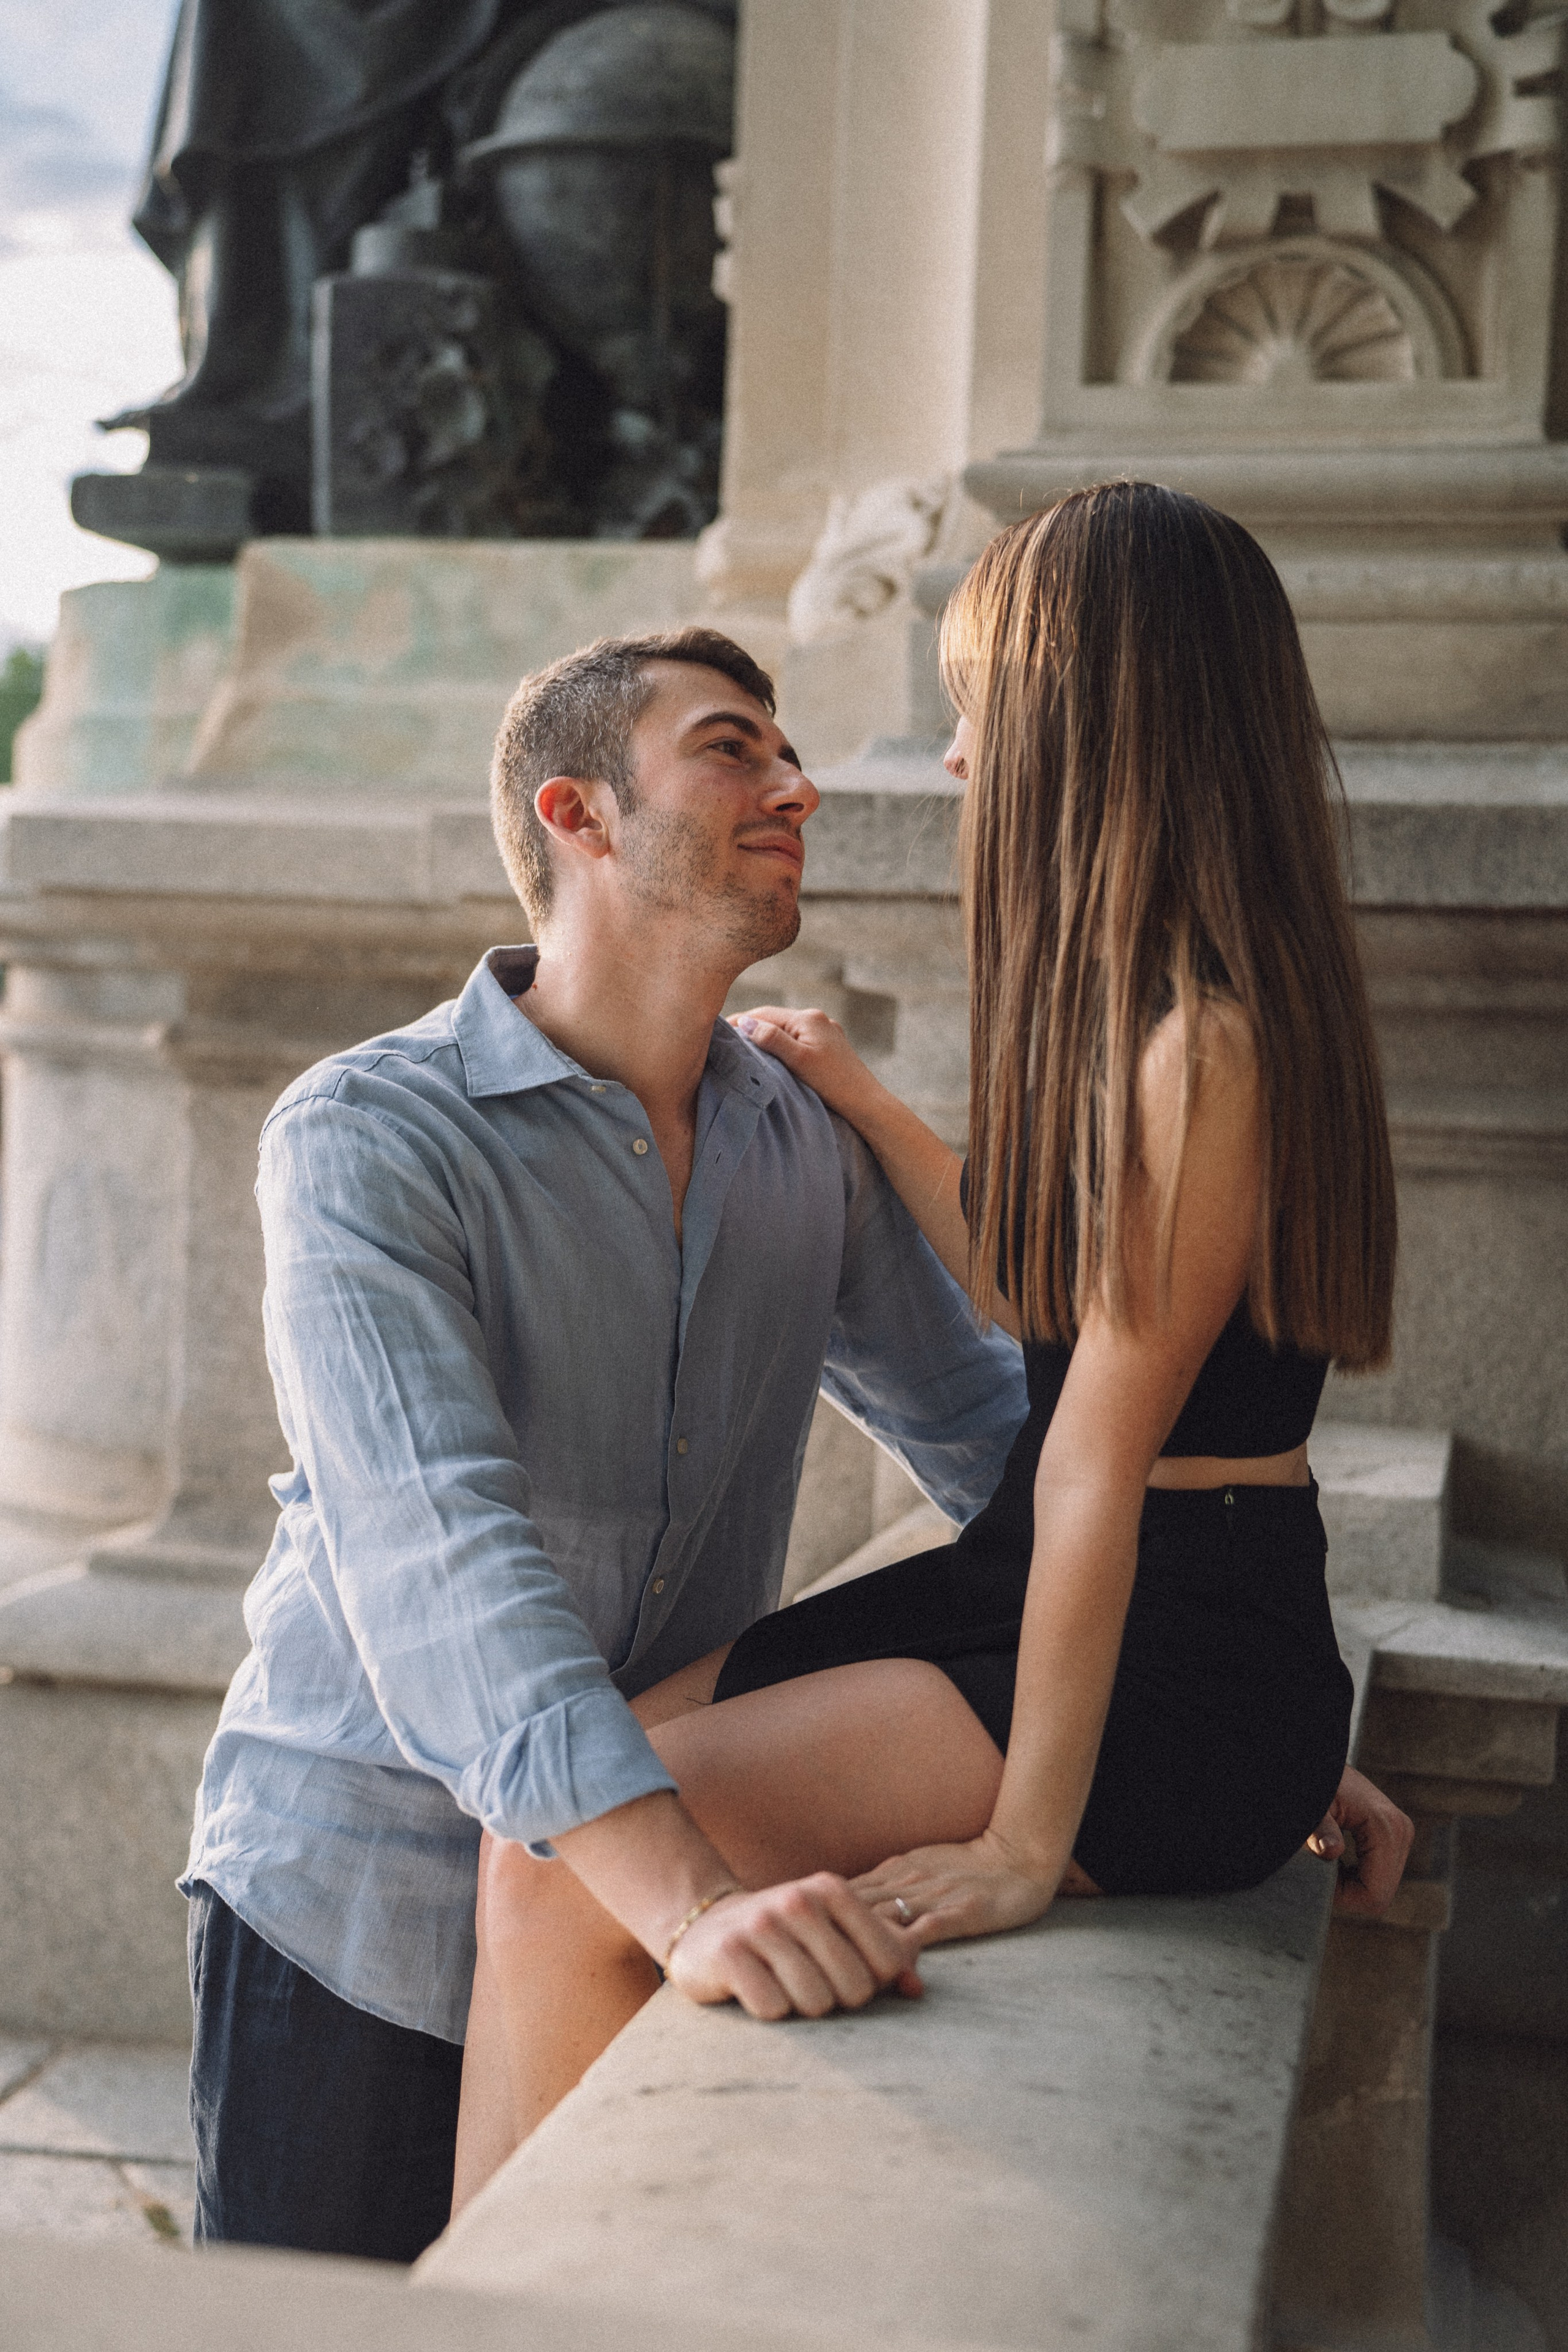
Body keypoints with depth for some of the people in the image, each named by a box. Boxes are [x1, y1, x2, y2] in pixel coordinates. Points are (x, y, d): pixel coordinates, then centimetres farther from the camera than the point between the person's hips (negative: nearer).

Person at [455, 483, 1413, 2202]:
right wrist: (859, 1102, 31)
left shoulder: (1210, 1041, -20)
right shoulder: (1133, 1003, 11)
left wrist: (1026, 1845, -17)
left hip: (1184, 1669, -10)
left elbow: (1100, 1460, -21)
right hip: (1024, 1586, 10)